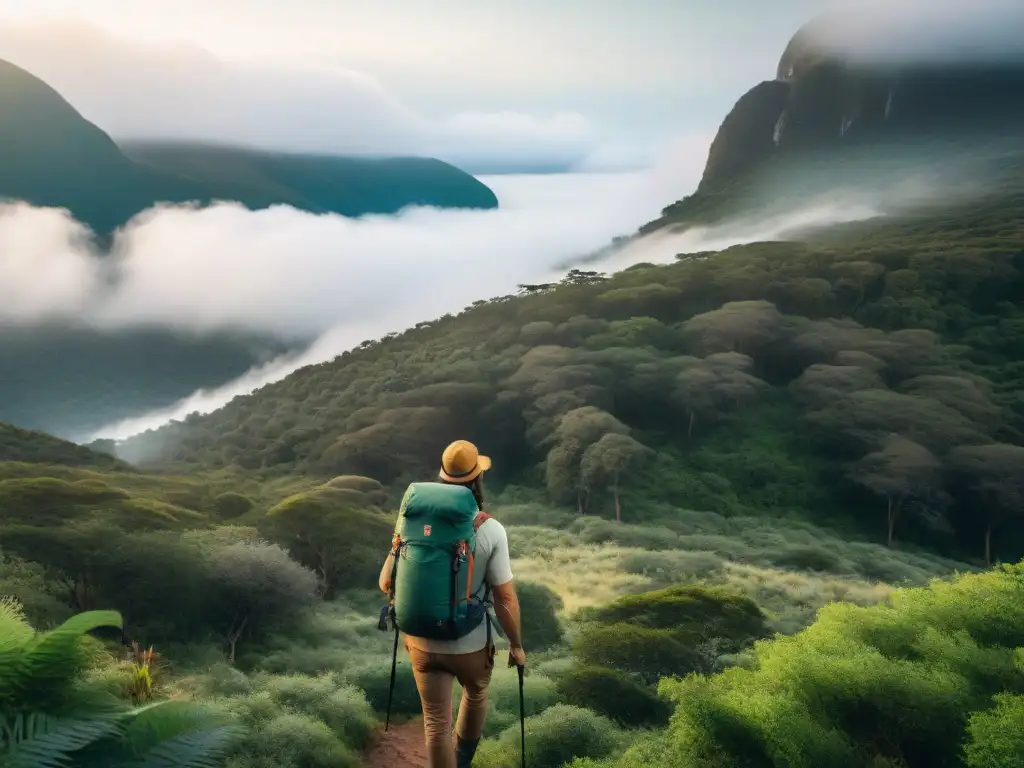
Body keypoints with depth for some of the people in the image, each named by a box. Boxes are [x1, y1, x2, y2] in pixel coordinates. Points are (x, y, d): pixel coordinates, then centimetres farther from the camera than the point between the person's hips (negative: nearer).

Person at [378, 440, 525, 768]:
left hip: (423, 641, 1)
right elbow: (505, 599, -17)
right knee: (475, 695, 31)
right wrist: (516, 645, -2)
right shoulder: (491, 530, -20)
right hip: (471, 644, -1)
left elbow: (386, 582, -6)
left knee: (436, 722, 14)